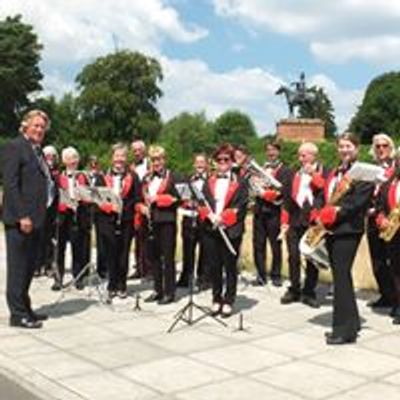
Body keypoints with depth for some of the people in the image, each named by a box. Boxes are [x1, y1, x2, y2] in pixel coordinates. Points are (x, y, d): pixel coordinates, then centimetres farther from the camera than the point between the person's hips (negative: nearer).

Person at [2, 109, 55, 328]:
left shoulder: (37, 151, 18)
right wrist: (22, 216, -19)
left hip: (35, 218, 9)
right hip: (20, 219, -9)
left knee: (29, 266, 14)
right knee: (18, 267, -1)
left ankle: (25, 309, 23)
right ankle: (18, 314, 6)